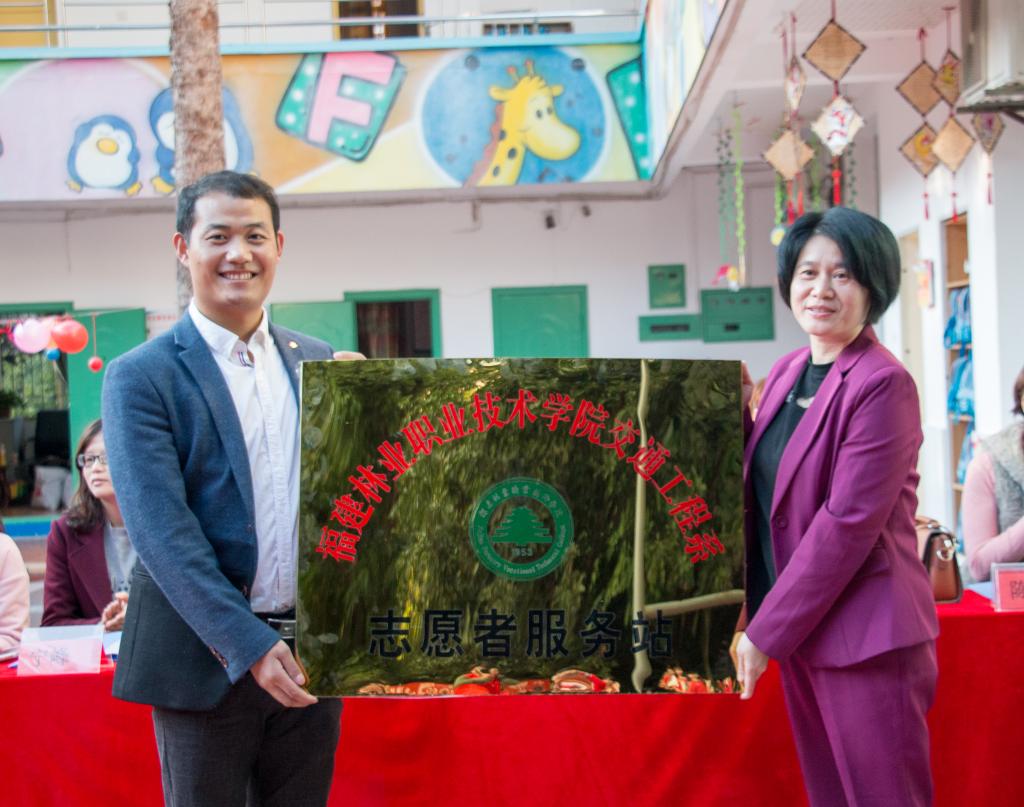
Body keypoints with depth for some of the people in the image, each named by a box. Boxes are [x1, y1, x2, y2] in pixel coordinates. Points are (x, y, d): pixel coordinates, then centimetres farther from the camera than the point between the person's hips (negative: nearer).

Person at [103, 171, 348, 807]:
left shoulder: (320, 364, 9)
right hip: (206, 657, -4)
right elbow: (161, 529, -13)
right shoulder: (140, 377, -6)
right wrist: (250, 645, -19)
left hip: (310, 655, 4)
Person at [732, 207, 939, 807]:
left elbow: (847, 522, -19)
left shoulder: (883, 385, -14)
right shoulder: (787, 374, 10)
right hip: (799, 631, 8)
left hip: (865, 639, -8)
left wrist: (765, 634, -17)